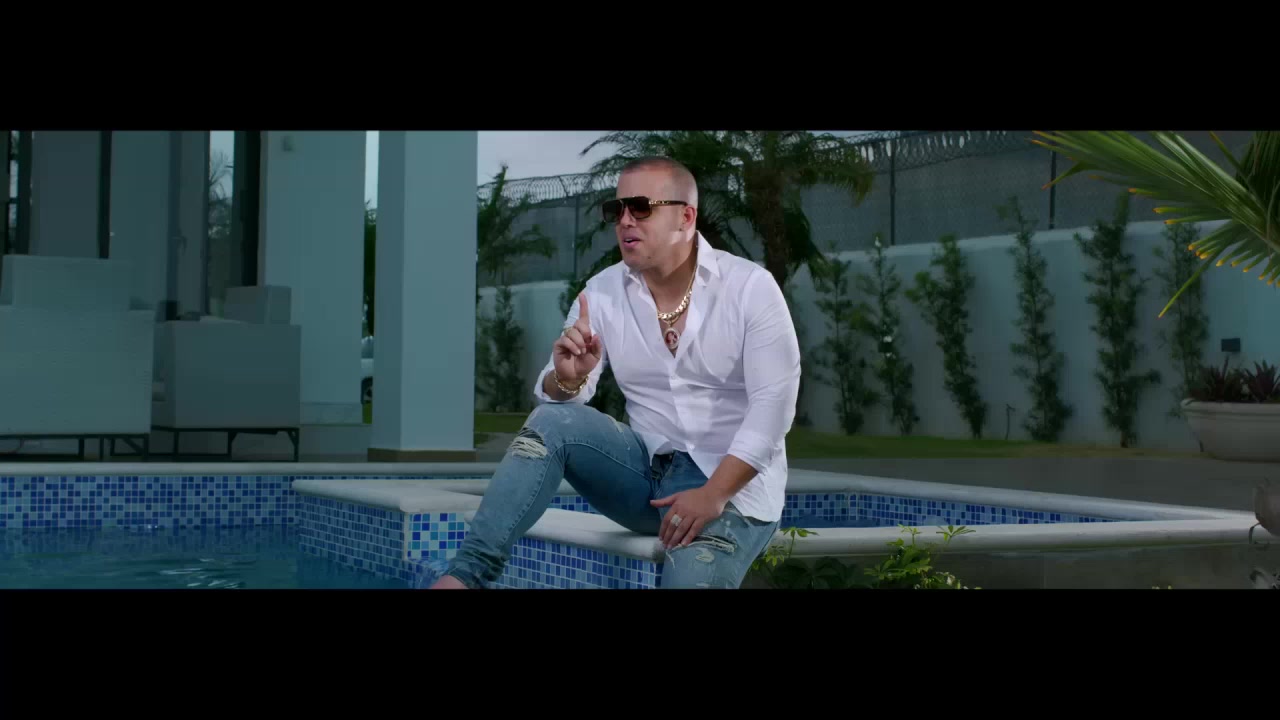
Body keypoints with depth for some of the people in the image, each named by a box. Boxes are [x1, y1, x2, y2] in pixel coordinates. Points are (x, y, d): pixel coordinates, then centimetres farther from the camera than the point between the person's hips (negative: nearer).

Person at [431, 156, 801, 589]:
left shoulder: (750, 287, -9)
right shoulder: (602, 293, 1)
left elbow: (773, 403, -15)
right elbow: (554, 398, -2)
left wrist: (712, 495, -24)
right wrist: (568, 379, -28)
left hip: (733, 486, -4)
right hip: (647, 468, 4)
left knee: (690, 580, -36)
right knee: (552, 420, -22)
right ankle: (466, 574, -26)